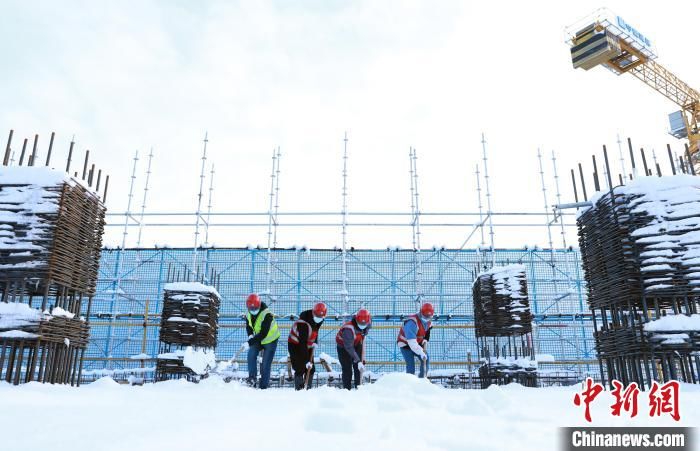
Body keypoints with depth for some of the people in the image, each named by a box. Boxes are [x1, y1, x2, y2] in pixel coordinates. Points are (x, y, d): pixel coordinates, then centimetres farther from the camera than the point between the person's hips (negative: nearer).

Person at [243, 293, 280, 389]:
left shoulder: (267, 315, -31)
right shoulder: (248, 314, -9)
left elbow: (263, 334, -35)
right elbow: (248, 326, 8)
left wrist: (250, 342, -39)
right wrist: (250, 335, -14)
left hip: (270, 339, -5)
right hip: (258, 339, 6)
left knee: (266, 364, -4)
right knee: (251, 355, -18)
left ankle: (264, 385, 10)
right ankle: (252, 377, -3)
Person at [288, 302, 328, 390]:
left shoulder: (319, 319, -10)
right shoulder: (303, 323, -33)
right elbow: (302, 343, -32)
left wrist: (315, 342, -3)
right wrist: (307, 361, -32)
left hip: (307, 345, 7)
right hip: (295, 345, -7)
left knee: (311, 369, 3)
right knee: (300, 369, -14)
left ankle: (307, 388, 14)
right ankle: (299, 389, -5)